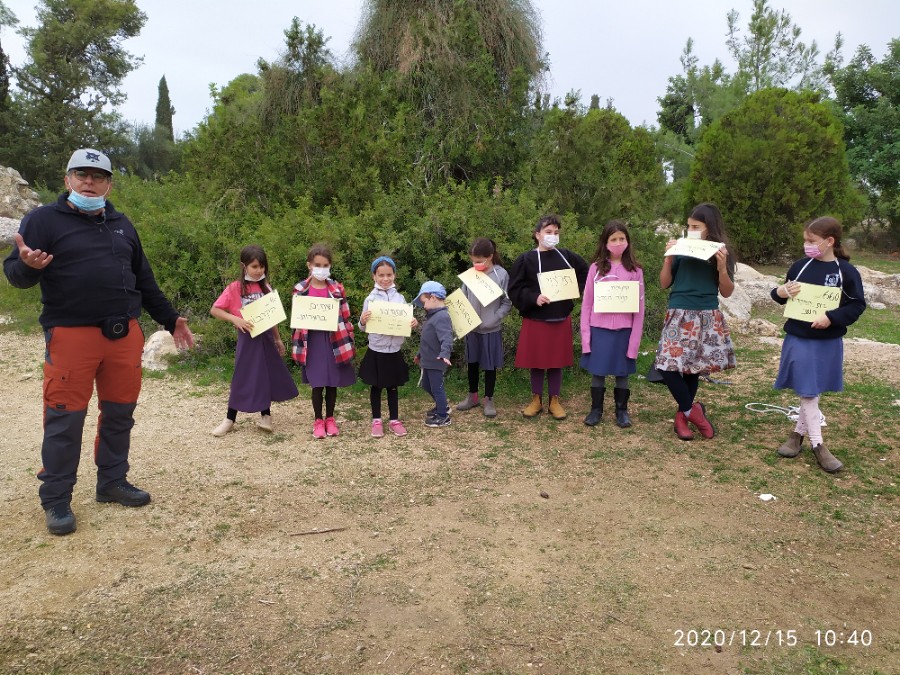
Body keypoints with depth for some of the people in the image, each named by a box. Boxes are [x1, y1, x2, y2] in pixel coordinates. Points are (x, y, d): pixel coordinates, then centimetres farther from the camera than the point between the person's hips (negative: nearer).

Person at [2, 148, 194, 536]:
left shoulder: (122, 225, 16)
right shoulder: (44, 220, 1)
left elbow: (144, 281, 21)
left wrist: (170, 320, 19)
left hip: (125, 335, 5)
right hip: (70, 336, -5)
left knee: (120, 414, 11)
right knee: (65, 420, 0)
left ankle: (112, 482, 26)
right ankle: (56, 500, 13)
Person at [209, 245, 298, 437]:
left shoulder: (266, 287, 5)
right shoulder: (235, 288, -8)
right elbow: (214, 310, -7)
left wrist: (277, 339, 14)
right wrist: (235, 319, -21)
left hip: (266, 337, 4)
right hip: (248, 338, -4)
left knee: (268, 376, 9)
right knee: (242, 379, 1)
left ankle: (265, 416, 24)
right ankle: (229, 420, 15)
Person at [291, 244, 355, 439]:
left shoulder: (337, 289, 0)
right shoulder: (301, 290, 0)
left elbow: (345, 317, 3)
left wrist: (349, 342, 0)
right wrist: (297, 345, -2)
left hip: (334, 341, 1)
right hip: (313, 342, -1)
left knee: (332, 383, 8)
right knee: (317, 384, 1)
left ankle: (330, 419, 25)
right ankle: (318, 420, 19)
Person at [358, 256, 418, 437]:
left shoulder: (400, 298, 0)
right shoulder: (370, 299, -6)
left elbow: (406, 321, 7)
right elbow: (364, 326, -3)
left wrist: (413, 323, -14)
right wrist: (362, 321, -24)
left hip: (394, 350, 2)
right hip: (376, 350, -2)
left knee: (393, 387, 14)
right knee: (376, 387, 11)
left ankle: (394, 420, 26)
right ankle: (376, 420, 25)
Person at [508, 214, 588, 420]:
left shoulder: (566, 256, 4)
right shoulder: (526, 260, -5)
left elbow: (585, 272, 19)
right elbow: (514, 289, -7)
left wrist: (575, 290, 5)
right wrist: (534, 298, -21)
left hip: (561, 319, 3)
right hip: (535, 319, -2)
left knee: (557, 361, 9)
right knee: (536, 361, 7)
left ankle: (554, 400, 22)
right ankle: (536, 399, 22)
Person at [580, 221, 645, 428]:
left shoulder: (635, 270, 0)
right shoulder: (596, 268, 1)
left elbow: (639, 308, 1)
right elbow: (587, 303, 2)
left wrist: (634, 339, -4)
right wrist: (585, 334, -4)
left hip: (623, 331, 0)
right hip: (599, 330, 0)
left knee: (621, 373, 9)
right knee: (597, 372, 8)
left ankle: (622, 410, 24)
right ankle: (596, 409, 23)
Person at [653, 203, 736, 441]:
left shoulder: (720, 253, 3)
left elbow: (727, 292, 1)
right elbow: (664, 283, 5)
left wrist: (722, 265, -13)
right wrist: (668, 257, -7)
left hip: (707, 317, 0)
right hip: (680, 316, 0)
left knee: (693, 366, 4)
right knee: (669, 365, -10)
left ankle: (682, 414, 21)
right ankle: (692, 410, 8)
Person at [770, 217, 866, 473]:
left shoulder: (846, 271, -7)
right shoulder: (800, 266, 0)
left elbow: (857, 304, -6)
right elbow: (784, 293, 11)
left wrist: (832, 318, -20)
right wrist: (780, 293, -11)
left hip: (828, 342, -1)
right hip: (799, 339, 1)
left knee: (815, 391, 12)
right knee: (807, 392, 1)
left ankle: (799, 433, 29)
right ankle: (817, 444, 9)